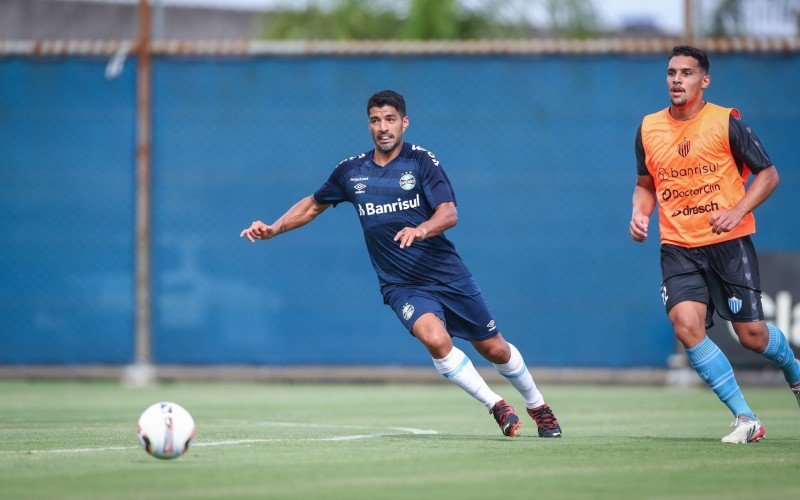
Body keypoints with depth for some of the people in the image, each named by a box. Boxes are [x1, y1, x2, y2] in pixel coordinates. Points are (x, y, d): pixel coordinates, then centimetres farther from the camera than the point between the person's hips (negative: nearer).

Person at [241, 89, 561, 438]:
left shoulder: (422, 160, -5)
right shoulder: (351, 171, 5)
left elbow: (449, 213, -16)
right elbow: (314, 205, 21)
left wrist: (421, 230, -36)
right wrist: (273, 229, 9)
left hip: (448, 275, -1)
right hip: (402, 285, 1)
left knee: (495, 350, 7)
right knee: (436, 338, -29)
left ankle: (538, 407, 35)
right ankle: (496, 406, -13)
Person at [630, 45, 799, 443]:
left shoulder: (726, 122, -5)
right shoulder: (649, 129, 7)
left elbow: (768, 174, -1)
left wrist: (737, 212, -15)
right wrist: (639, 214, 0)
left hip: (729, 243, -3)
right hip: (678, 248, 3)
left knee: (752, 335, -2)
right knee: (686, 325, -20)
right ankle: (745, 418, -11)